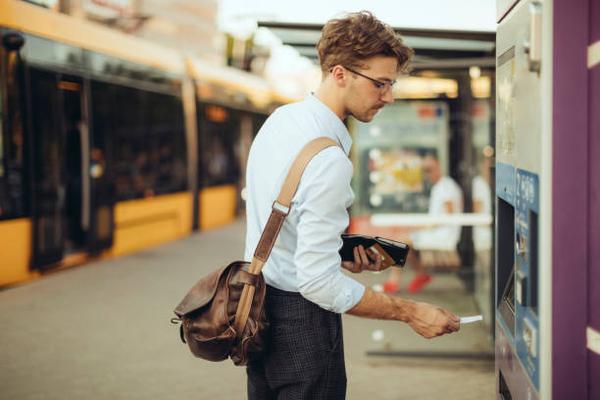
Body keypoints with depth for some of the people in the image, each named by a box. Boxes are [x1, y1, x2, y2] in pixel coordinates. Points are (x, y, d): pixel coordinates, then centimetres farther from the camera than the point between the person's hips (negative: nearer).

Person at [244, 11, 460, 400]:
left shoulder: (279, 119, 3)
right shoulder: (329, 160, -26)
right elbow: (318, 282, -27)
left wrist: (343, 256, 9)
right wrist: (411, 312, -20)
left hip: (256, 305, 10)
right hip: (302, 321, -9)